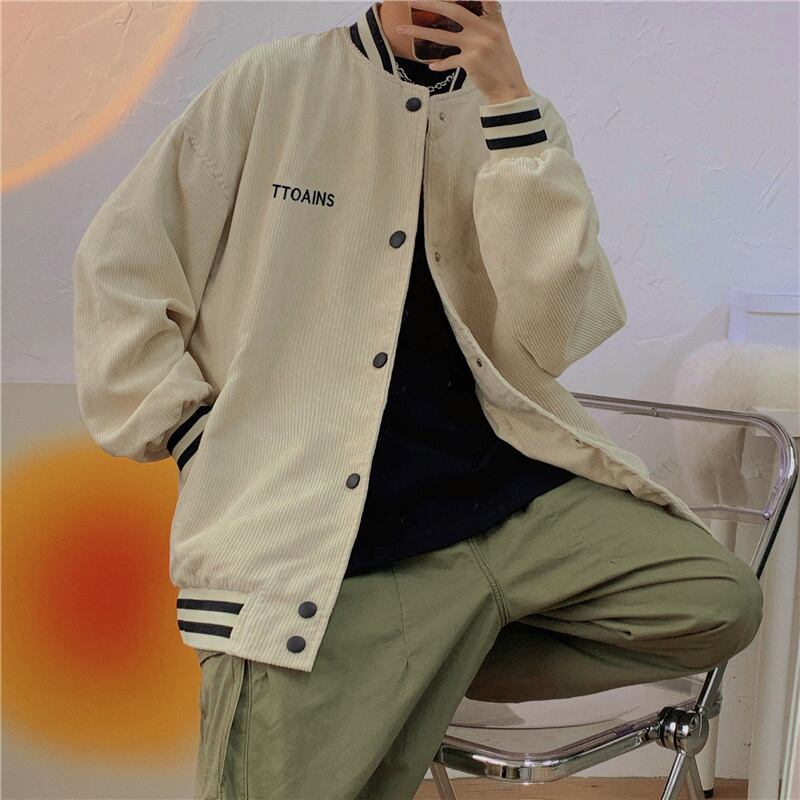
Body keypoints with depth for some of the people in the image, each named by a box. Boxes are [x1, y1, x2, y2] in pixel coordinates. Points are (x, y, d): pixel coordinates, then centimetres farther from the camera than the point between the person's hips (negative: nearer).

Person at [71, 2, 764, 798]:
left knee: (719, 602, -9)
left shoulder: (517, 119, 8)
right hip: (316, 537, -3)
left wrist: (508, 101, -10)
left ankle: (431, 676, 3)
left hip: (503, 492, 3)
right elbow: (118, 265, 4)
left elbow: (544, 339, -7)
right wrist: (197, 439, -4)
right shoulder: (273, 82, 3)